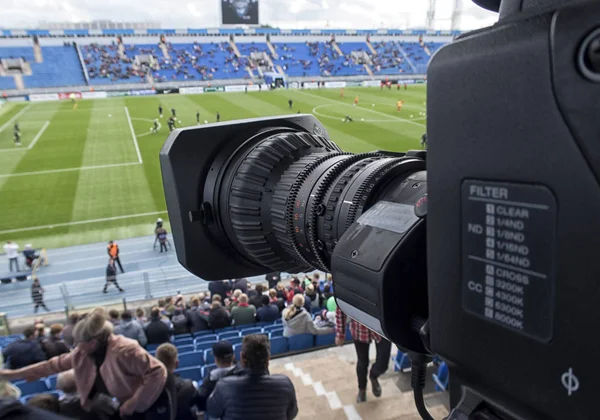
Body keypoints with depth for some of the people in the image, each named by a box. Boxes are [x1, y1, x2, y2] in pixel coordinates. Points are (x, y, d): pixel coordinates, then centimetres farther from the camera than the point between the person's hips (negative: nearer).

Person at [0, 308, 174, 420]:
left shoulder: (124, 350, -31)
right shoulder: (83, 353, -4)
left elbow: (157, 372, -31)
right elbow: (56, 364, 9)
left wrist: (132, 404, -24)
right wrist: (15, 373, 12)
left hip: (153, 401, -8)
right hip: (131, 404, 8)